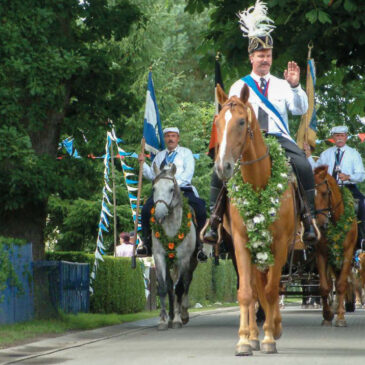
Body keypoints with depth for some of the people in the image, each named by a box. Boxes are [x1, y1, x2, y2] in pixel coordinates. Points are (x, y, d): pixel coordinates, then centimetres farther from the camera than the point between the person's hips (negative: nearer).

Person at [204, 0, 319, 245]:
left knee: (304, 167, -28)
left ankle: (309, 218, -19)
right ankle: (215, 218, -15)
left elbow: (301, 110, 1)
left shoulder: (282, 86, 14)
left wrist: (295, 87, -15)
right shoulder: (239, 86, 13)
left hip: (280, 139, 0)